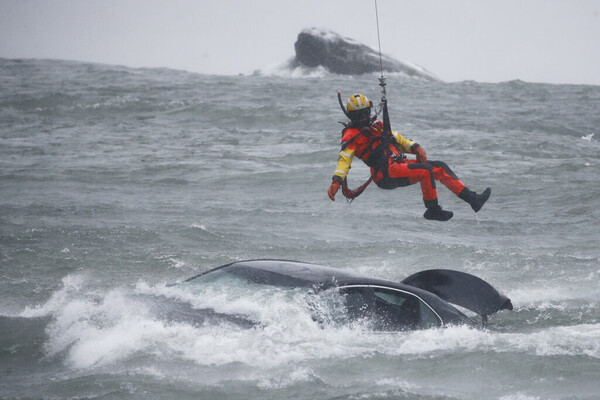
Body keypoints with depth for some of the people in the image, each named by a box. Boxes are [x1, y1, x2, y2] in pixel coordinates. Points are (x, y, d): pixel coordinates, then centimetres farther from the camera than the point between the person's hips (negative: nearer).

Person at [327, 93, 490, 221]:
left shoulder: (376, 125, 19)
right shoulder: (351, 135, -5)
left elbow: (397, 139, 23)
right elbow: (344, 159, -16)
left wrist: (415, 148, 4)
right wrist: (336, 181, -33)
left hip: (400, 164, 8)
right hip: (386, 173, -8)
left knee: (440, 167, 1)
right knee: (425, 170, -27)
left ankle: (471, 198, 2)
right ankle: (433, 210, -20)